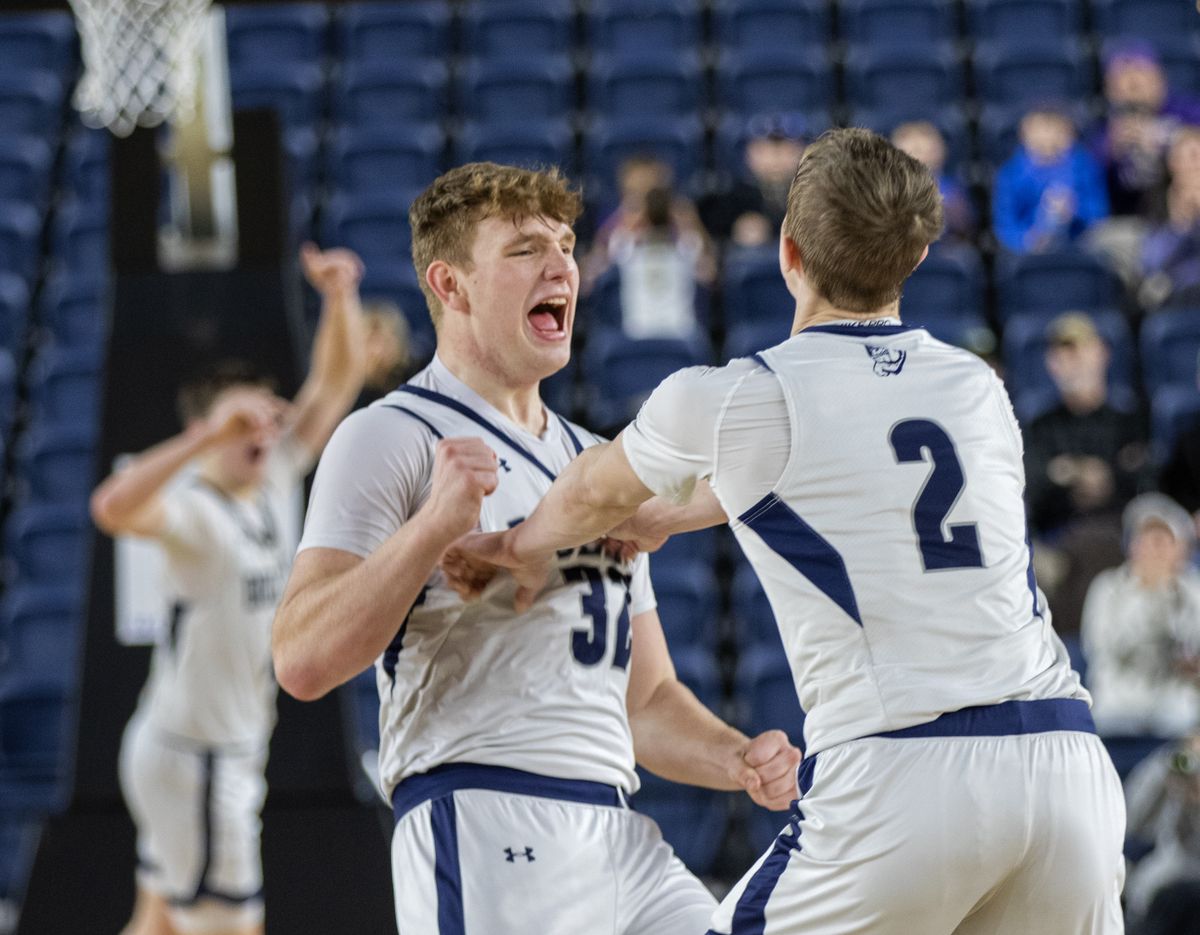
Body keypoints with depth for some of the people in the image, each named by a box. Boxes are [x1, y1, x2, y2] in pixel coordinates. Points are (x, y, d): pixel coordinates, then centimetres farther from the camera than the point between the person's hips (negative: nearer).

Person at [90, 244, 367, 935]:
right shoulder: (192, 508, -20)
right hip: (191, 755, -8)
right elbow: (113, 508, -43)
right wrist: (210, 437, -45)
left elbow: (337, 381, 5)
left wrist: (341, 297, -12)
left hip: (236, 749, 8)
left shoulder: (278, 478, 2)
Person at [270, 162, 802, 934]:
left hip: (622, 837, 8)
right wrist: (434, 526, -23)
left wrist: (737, 761, 9)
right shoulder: (390, 440, 0)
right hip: (482, 828, -7)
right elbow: (303, 661, -13)